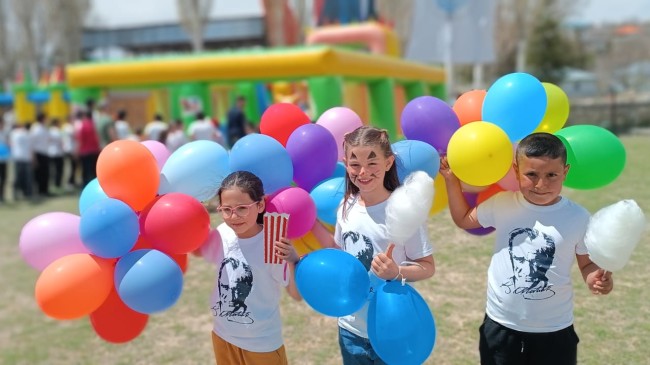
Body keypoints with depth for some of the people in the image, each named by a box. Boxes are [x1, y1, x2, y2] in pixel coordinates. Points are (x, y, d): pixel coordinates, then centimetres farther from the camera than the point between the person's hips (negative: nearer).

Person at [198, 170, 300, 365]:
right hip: (223, 335, 5)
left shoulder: (273, 244, -24)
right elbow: (199, 250, 10)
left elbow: (298, 294, -20)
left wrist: (293, 260, -36)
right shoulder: (222, 233, -11)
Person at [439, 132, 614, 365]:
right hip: (500, 326, 1)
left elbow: (587, 263, 0)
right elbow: (463, 219, 11)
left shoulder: (578, 218, -10)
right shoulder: (502, 204, -6)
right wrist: (452, 180, 2)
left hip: (554, 332, -1)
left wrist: (596, 279, -21)